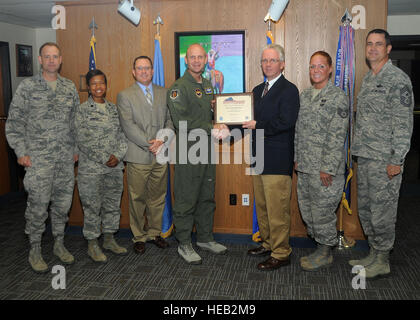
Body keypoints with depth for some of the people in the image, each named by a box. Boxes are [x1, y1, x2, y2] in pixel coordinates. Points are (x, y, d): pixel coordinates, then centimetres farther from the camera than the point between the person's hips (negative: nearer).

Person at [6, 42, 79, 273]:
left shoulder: (70, 87, 9)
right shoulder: (27, 86, -3)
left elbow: (76, 120, 15)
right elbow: (14, 122, -2)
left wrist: (76, 148, 11)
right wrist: (21, 152, -7)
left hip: (66, 158, 4)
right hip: (38, 158, -4)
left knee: (63, 202, 11)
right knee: (38, 206, 1)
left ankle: (59, 244, 28)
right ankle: (34, 251, 17)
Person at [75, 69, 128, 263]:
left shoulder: (113, 109, 10)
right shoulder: (82, 110, -4)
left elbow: (122, 135, 7)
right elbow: (83, 140, -11)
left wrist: (118, 156, -9)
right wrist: (104, 159, -14)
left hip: (115, 167, 5)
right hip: (91, 169, -4)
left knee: (113, 204, 12)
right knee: (92, 207, 3)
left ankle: (109, 240, 28)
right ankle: (92, 245, 17)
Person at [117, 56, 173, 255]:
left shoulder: (164, 93, 13)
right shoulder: (125, 96, 2)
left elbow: (170, 120, 9)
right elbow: (128, 126, -8)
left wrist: (162, 140, -8)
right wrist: (148, 144, -15)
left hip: (161, 156, 3)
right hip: (138, 157, -3)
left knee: (158, 197, 11)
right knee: (137, 199, 4)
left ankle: (154, 233, 26)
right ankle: (139, 237, 18)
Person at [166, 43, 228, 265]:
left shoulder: (207, 85, 15)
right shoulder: (179, 87, -10)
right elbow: (181, 123, -20)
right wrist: (212, 128, -19)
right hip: (188, 150, -8)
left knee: (207, 197, 15)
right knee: (186, 199, 0)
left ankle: (205, 238, 29)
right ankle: (184, 244, 13)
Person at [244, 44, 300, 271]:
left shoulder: (289, 90, -8)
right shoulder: (257, 90, 17)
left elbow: (286, 122, -20)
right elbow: (251, 119, 16)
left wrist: (258, 125, -15)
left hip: (277, 160, -8)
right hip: (259, 158, 8)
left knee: (277, 209, -3)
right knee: (261, 206, 17)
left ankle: (281, 254, 8)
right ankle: (268, 243, 32)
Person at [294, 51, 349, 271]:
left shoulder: (338, 96, -9)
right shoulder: (304, 96, 13)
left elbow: (337, 136, -14)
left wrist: (328, 168, -18)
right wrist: (297, 159, 13)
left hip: (325, 169, -7)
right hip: (304, 167, 7)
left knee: (322, 211, 2)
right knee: (307, 210, 13)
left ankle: (325, 253, 20)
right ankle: (320, 250, 29)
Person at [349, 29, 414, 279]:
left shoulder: (398, 79, -10)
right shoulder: (368, 79, 16)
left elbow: (404, 123, -14)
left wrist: (396, 160, -18)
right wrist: (359, 150, 17)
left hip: (384, 160, -8)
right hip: (365, 157, 9)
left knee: (382, 210, -1)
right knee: (365, 208, 14)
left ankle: (382, 261, 13)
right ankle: (374, 254, 28)